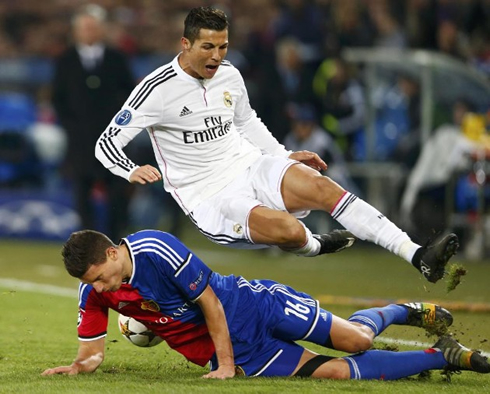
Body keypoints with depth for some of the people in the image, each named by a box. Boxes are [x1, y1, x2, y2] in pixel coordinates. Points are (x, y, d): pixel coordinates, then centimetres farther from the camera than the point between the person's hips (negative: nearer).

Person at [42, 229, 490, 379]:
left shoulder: (156, 249, -25)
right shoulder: (94, 292, -6)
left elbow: (209, 301, -19)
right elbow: (92, 352, 6)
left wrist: (226, 365, -17)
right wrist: (77, 366, -18)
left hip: (250, 305, -5)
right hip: (239, 352, 5)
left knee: (356, 340, -13)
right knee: (335, 372, -5)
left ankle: (408, 311, 24)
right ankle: (442, 357, 12)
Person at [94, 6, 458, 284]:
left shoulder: (229, 75, 7)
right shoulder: (158, 89, -11)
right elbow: (107, 144, -10)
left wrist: (286, 157, 16)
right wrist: (133, 171, -30)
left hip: (250, 167, 6)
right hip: (209, 197, -6)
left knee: (323, 187, -22)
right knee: (289, 230, -32)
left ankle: (417, 256, -28)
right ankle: (315, 246, 7)